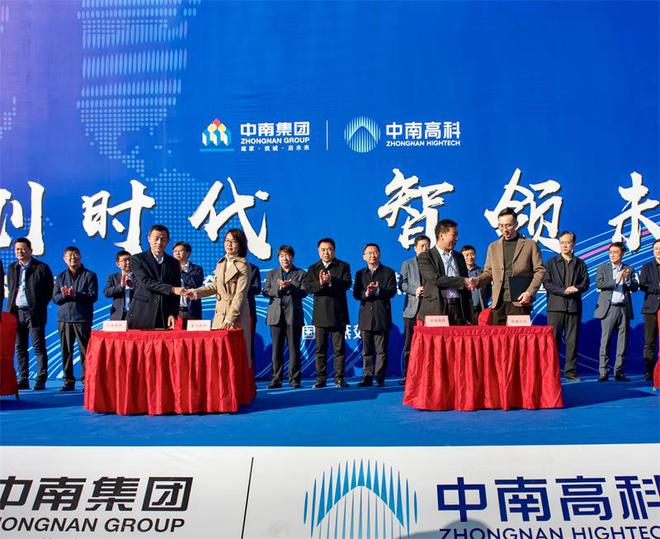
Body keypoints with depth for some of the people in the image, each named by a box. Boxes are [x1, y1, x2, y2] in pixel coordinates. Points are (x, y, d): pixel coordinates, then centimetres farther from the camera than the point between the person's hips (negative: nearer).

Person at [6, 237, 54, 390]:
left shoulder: (42, 267, -1)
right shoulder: (11, 268, 15)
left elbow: (49, 291, 0)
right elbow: (10, 290, 20)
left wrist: (39, 306, -4)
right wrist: (10, 309, 10)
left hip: (34, 313, -5)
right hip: (16, 313, 5)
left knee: (39, 347, -3)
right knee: (20, 348, 8)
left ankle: (41, 381, 1)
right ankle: (23, 380, 14)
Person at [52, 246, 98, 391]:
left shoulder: (89, 275, 5)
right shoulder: (61, 276, 16)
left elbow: (93, 296, -6)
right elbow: (55, 298, 10)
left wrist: (75, 294, -17)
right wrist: (63, 295, -11)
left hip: (82, 318, -4)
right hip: (64, 318, 4)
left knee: (84, 350, -4)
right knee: (66, 351, 6)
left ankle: (86, 381, 2)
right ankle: (68, 381, 13)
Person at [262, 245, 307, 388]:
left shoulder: (301, 273, 9)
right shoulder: (271, 274, 16)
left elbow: (304, 292, -2)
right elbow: (265, 291, 6)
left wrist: (289, 286, -16)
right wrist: (279, 289, -11)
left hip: (294, 315, -2)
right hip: (276, 315, 2)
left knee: (294, 349, 0)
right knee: (276, 349, 2)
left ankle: (294, 379, 5)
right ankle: (276, 379, 7)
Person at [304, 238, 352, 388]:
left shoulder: (343, 266, 5)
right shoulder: (313, 268, 11)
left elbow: (347, 284, -11)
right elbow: (307, 287, -4)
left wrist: (331, 281, -26)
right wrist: (320, 283, -23)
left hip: (338, 314, -2)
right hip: (320, 314, 2)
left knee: (339, 348, 1)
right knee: (320, 349, 6)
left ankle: (339, 379, 6)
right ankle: (321, 379, 11)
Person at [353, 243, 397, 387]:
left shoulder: (389, 272, 6)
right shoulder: (360, 274, 14)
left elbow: (392, 292, -6)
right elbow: (356, 294, 2)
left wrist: (378, 290, -22)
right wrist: (366, 293, -18)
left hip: (382, 317, -3)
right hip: (366, 317, 3)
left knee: (381, 350, -1)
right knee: (367, 350, 6)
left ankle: (380, 378, 3)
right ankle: (367, 377, 10)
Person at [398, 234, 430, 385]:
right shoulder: (407, 264, 12)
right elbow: (401, 284, 4)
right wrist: (415, 290, -12)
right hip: (412, 309, 0)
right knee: (409, 344, 1)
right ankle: (407, 375, 6)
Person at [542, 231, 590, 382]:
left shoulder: (580, 264, 14)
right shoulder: (551, 262, 9)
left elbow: (585, 284, 6)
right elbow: (547, 283, -1)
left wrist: (575, 289, -15)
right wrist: (563, 290, -13)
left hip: (574, 306, 2)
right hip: (556, 306, -2)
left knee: (572, 341, 2)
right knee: (553, 339, -3)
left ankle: (570, 371, 7)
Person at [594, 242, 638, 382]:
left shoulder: (628, 269, 13)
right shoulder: (603, 268, 7)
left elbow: (635, 288, 6)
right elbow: (599, 284, -8)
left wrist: (627, 279, -12)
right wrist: (616, 281, -16)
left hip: (624, 308, 2)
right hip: (609, 308, -2)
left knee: (622, 342, 3)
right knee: (605, 341, -4)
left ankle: (619, 372, 10)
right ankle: (603, 372, -1)